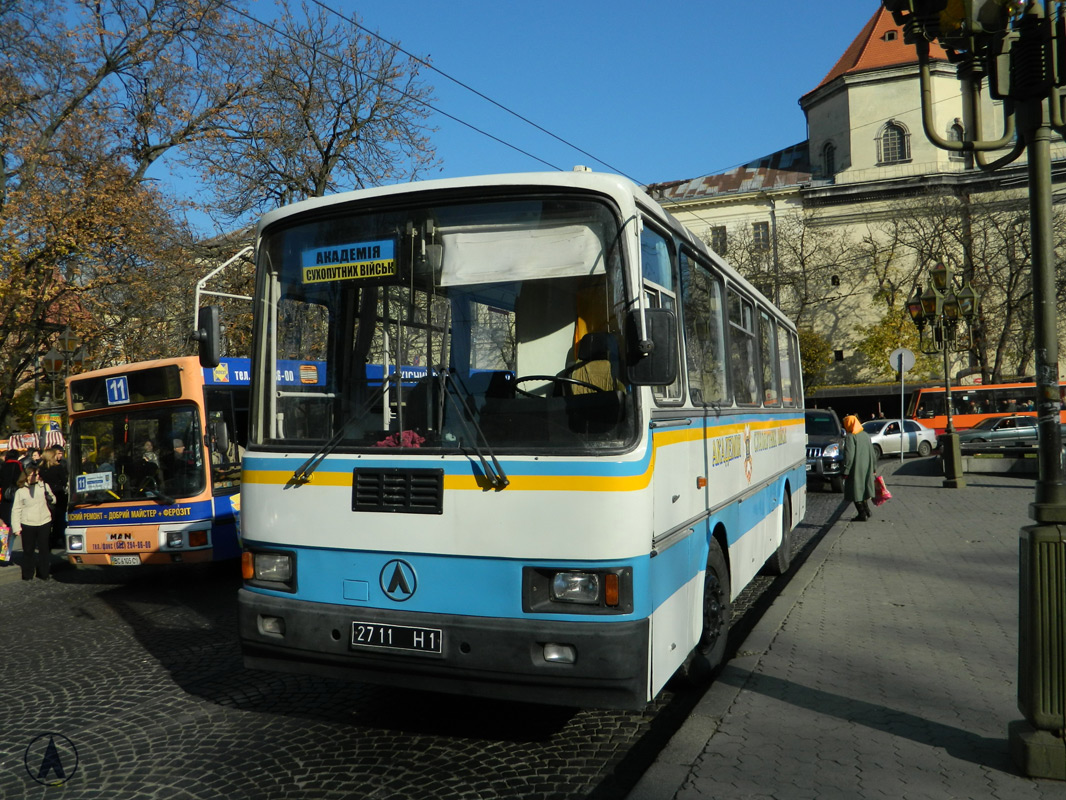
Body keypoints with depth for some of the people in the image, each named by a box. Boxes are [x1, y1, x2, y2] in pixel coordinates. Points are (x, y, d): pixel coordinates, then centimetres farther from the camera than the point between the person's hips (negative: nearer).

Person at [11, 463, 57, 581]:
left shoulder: (44, 486, 4)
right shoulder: (20, 491, 0)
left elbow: (53, 500, 16)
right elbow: (16, 510, 2)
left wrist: (50, 497, -8)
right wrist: (16, 527, -3)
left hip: (44, 523, 1)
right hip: (28, 525, -1)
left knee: (44, 549, 7)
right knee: (28, 550, 7)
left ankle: (44, 573, 18)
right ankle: (27, 574, 20)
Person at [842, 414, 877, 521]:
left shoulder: (850, 437, -14)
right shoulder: (866, 435, 9)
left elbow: (849, 456, -20)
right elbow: (873, 453, 14)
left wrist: (846, 471, -16)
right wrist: (874, 468, 22)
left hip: (855, 470, -8)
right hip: (866, 469, 8)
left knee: (856, 491, 0)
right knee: (863, 489, 22)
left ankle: (862, 514, -1)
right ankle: (866, 511, 27)